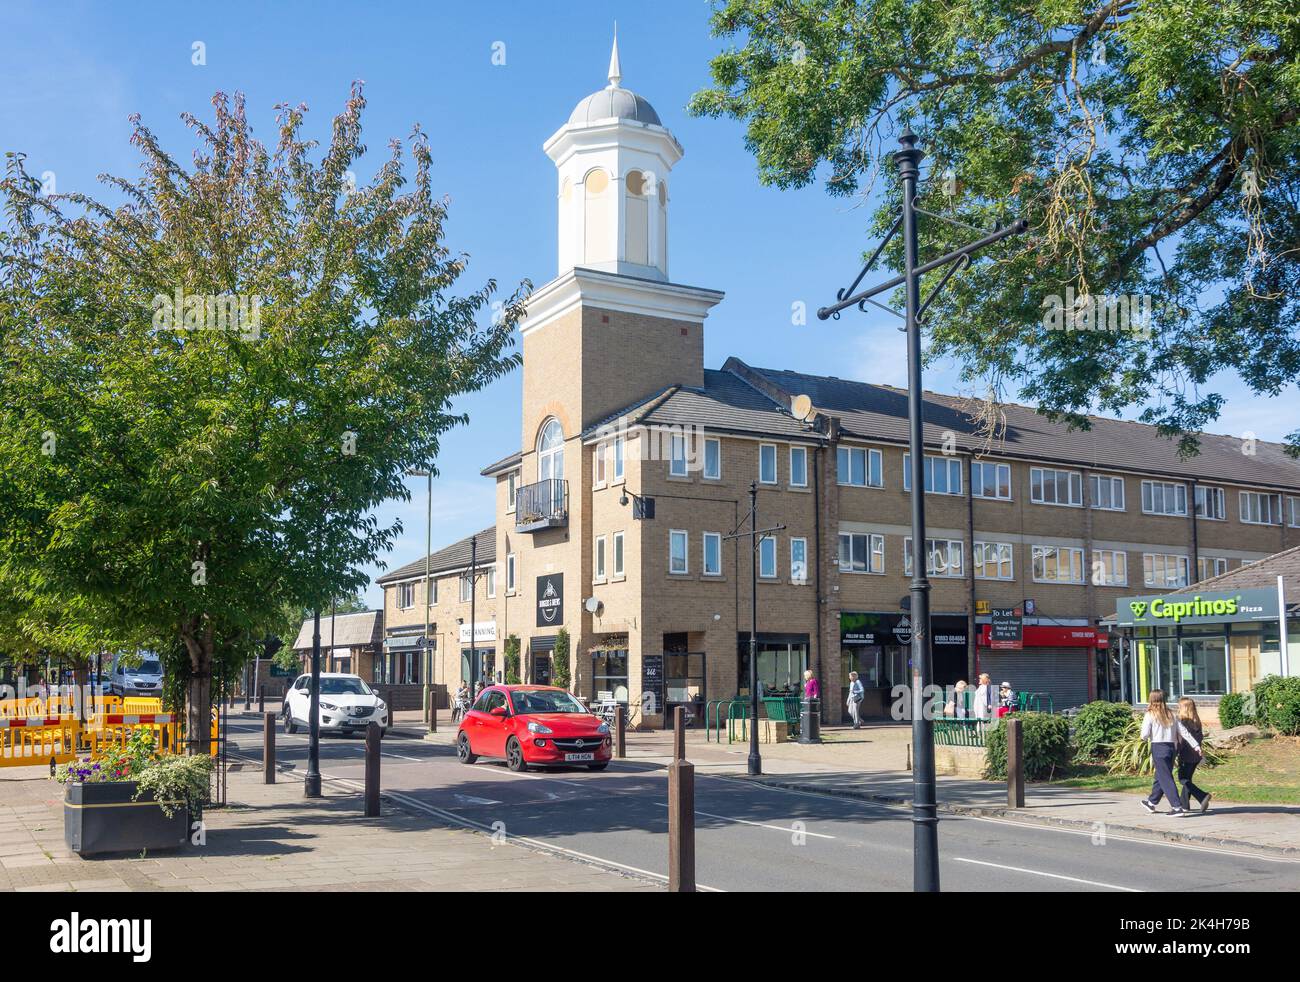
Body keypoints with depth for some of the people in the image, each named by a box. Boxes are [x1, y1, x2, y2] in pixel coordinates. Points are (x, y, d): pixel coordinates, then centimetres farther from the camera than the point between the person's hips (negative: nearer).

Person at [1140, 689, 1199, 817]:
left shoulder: (1150, 715, -7)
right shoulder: (1171, 715, 8)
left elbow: (1144, 735, -13)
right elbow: (1184, 731, 5)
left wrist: (1145, 737, 10)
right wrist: (1196, 745, 6)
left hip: (1158, 748, -6)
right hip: (1171, 747, 6)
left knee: (1166, 779, -4)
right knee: (1161, 777, 19)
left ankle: (1177, 807, -11)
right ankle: (1152, 802, 35)